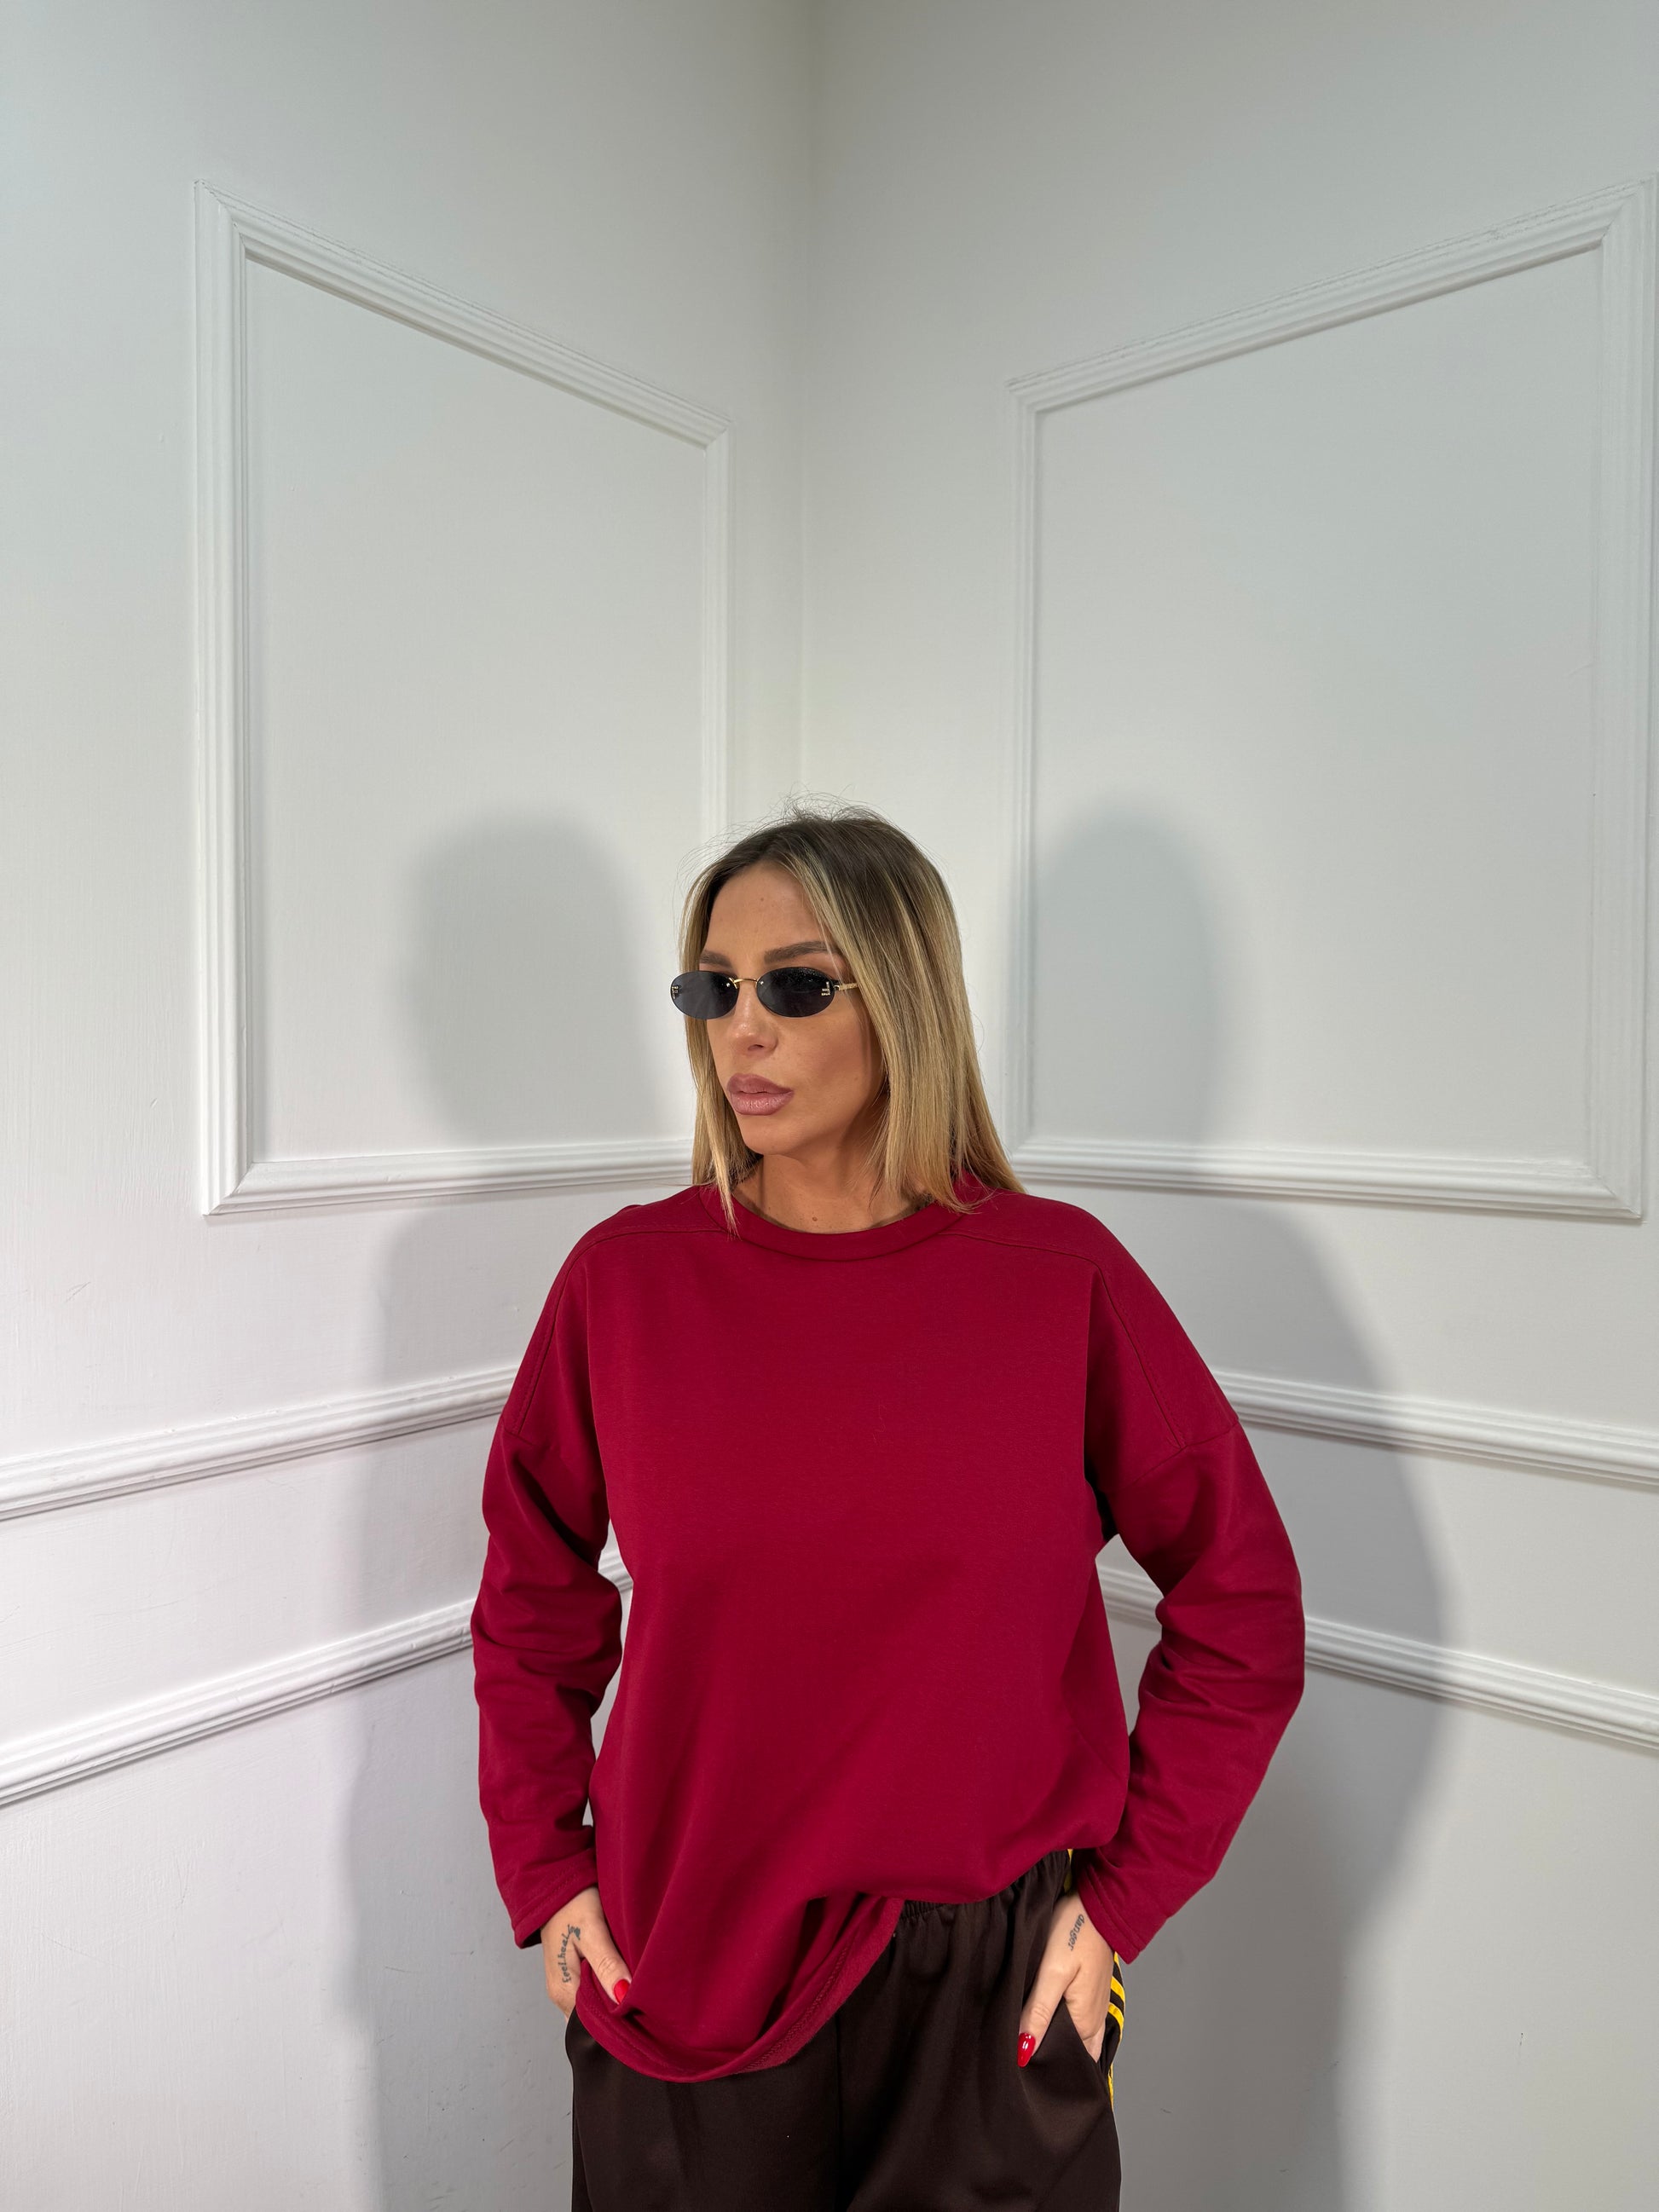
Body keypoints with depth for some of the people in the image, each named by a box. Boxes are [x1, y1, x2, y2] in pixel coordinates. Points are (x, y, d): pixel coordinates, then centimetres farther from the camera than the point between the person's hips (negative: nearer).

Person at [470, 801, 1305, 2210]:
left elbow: (1241, 1604, -1)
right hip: (677, 1980, 1)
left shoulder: (1061, 1277, -10)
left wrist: (1130, 1893, -2)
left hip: (995, 1996, 0)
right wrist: (545, 1875, 3)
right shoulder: (626, 1277, -7)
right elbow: (534, 1598, 6)